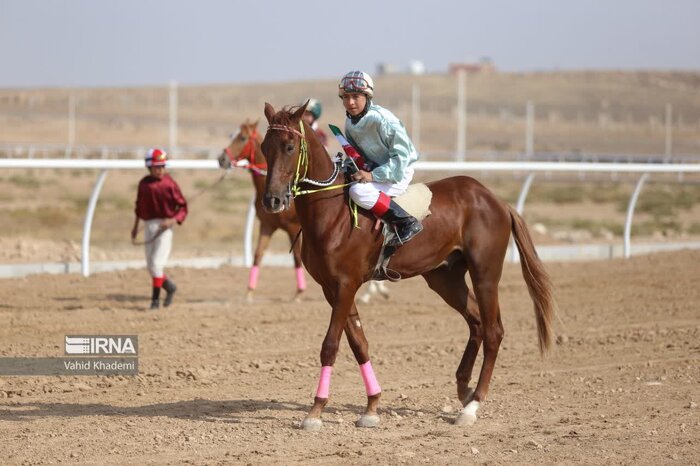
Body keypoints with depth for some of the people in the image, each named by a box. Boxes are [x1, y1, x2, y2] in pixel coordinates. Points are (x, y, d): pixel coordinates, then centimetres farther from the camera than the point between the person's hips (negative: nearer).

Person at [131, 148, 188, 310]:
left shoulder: (169, 183, -9)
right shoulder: (144, 183, 6)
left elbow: (182, 207, -7)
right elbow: (139, 205, 19)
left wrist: (173, 220, -22)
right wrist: (136, 226, 21)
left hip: (164, 227, -6)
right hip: (149, 226, 6)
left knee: (157, 264, -11)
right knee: (151, 266, 11)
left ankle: (155, 299, -1)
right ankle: (170, 287, 33)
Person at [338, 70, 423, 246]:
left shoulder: (382, 119, -23)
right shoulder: (350, 124, 1)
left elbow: (402, 155, -24)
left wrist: (373, 175, -29)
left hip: (398, 173, -9)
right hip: (372, 170, 9)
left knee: (359, 191, -32)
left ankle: (407, 223, -24)